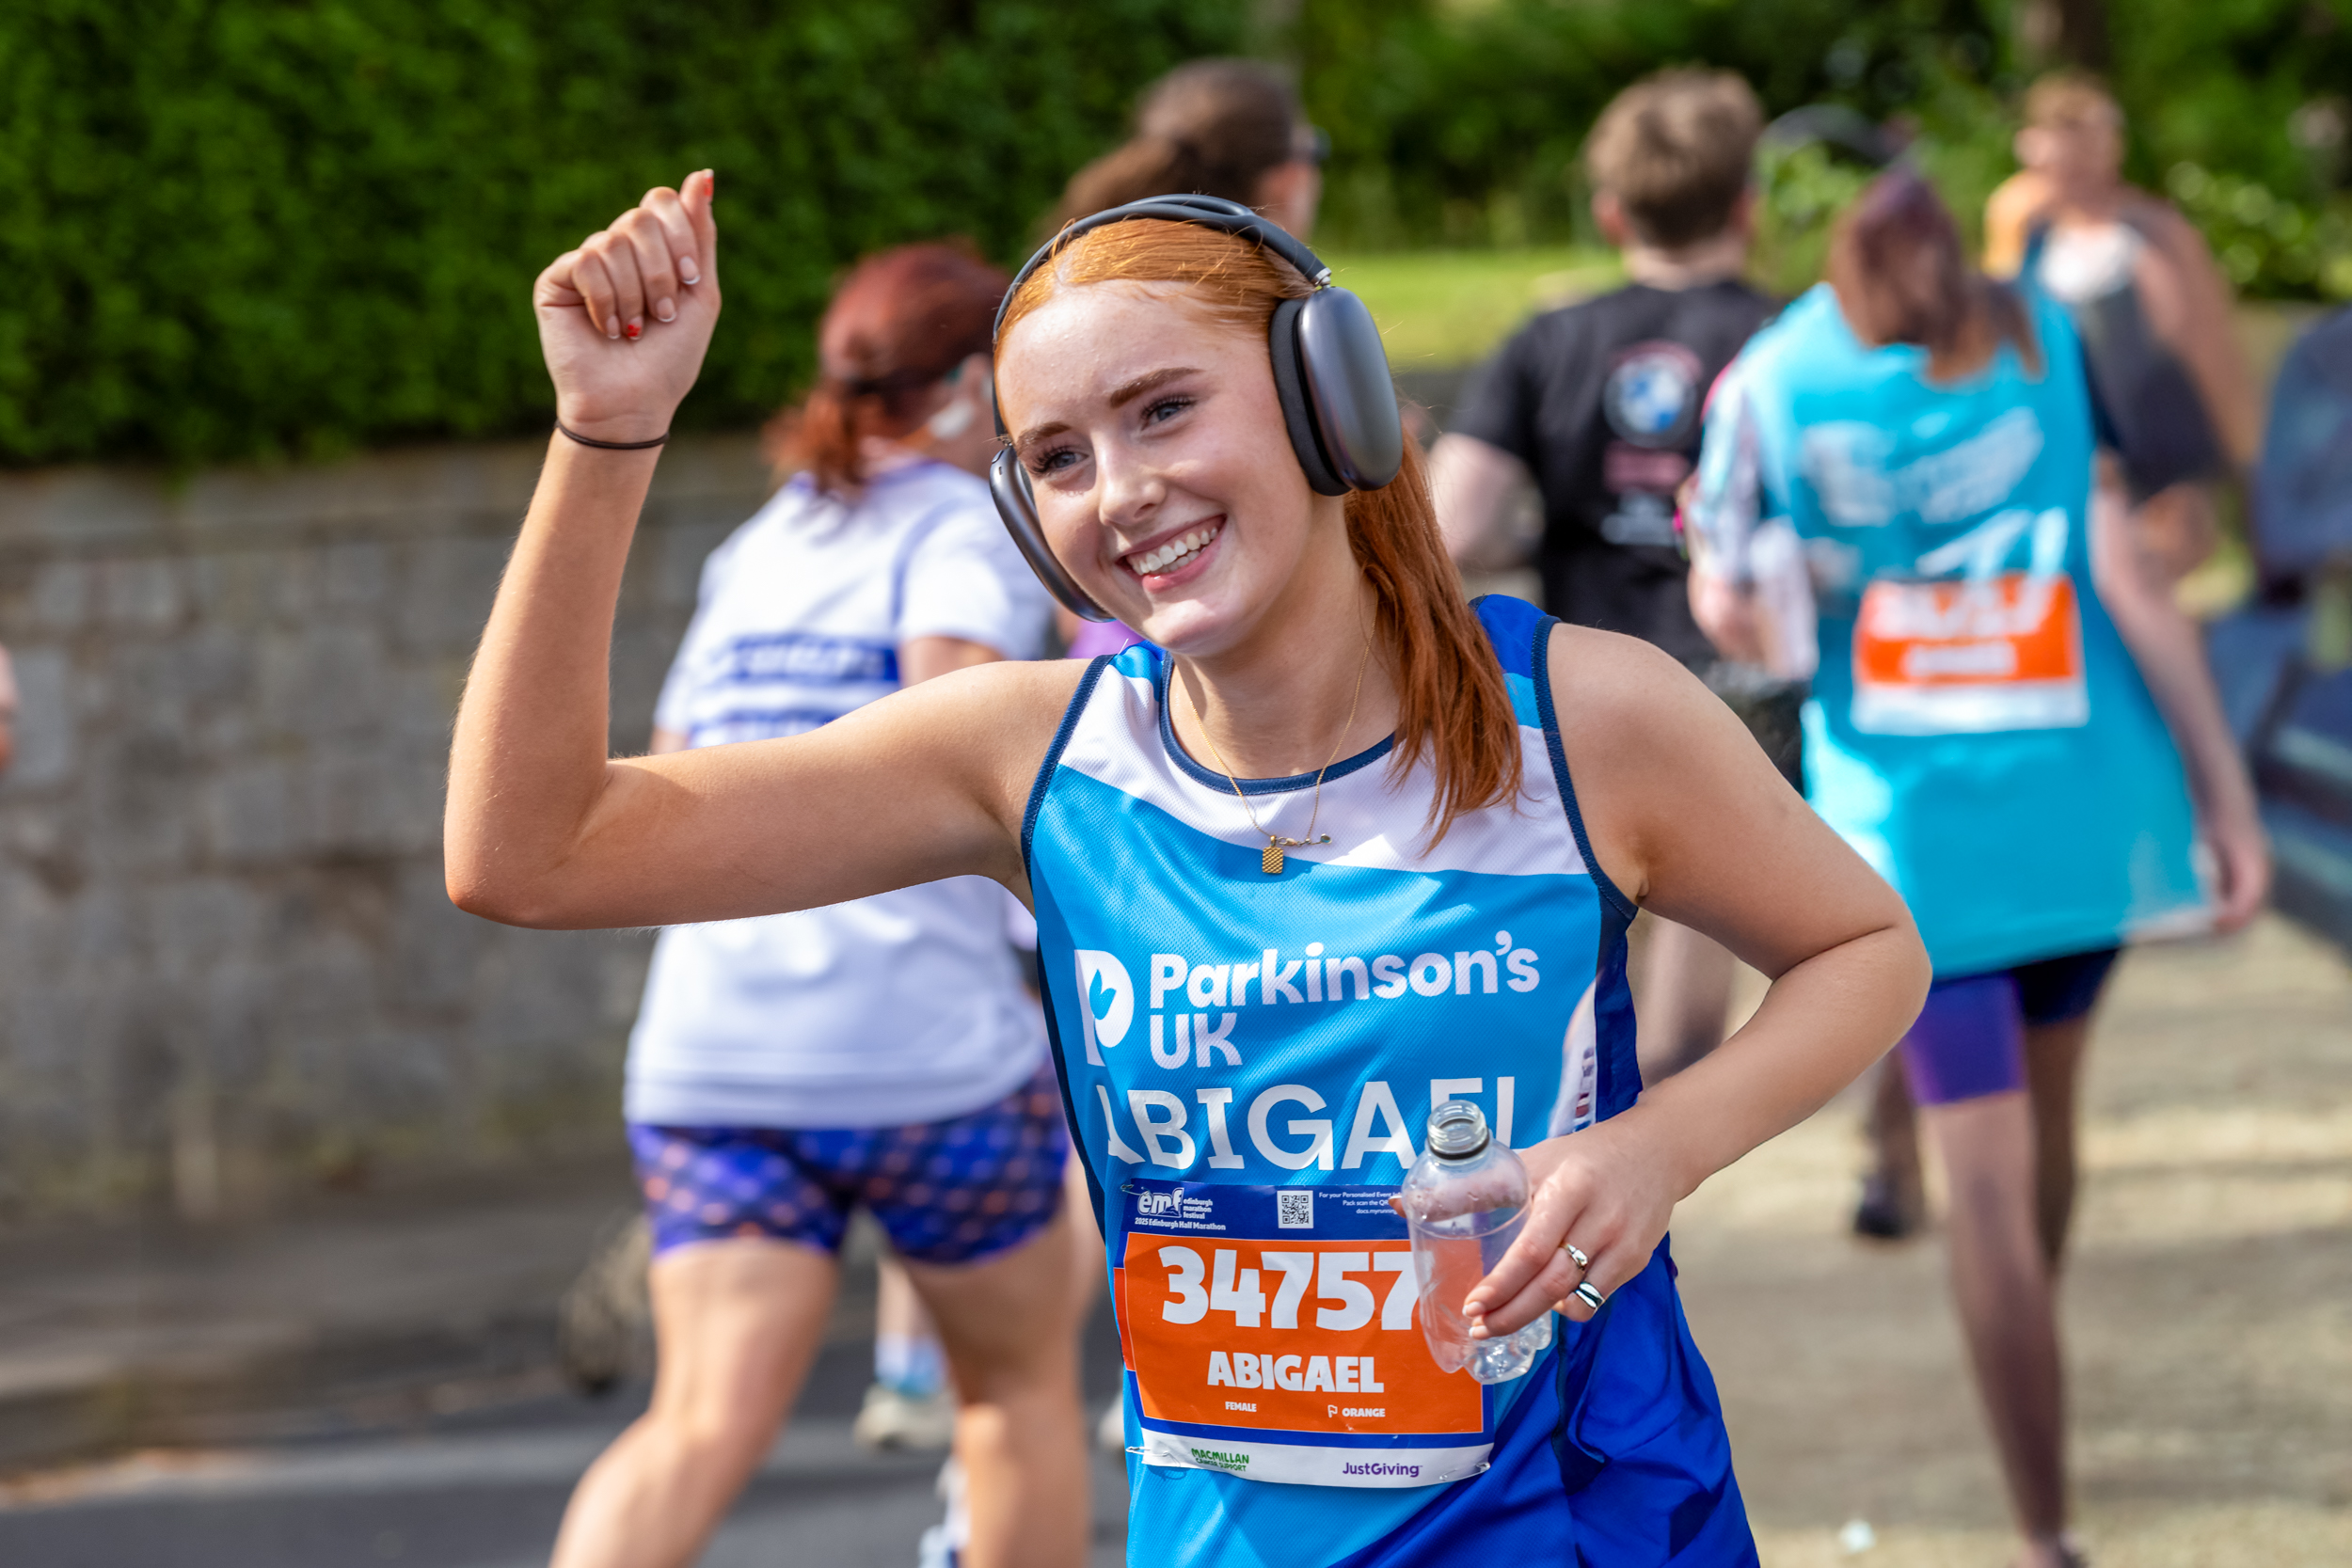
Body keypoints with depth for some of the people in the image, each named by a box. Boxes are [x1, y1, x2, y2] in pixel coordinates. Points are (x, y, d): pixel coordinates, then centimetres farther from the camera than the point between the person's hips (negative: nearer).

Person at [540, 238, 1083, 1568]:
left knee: (704, 1429, -5)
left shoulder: (757, 550, 19)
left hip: (708, 1049, 5)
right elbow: (952, 702, -20)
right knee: (1022, 1382, 18)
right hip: (930, 1045, -5)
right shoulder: (970, 527, 0)